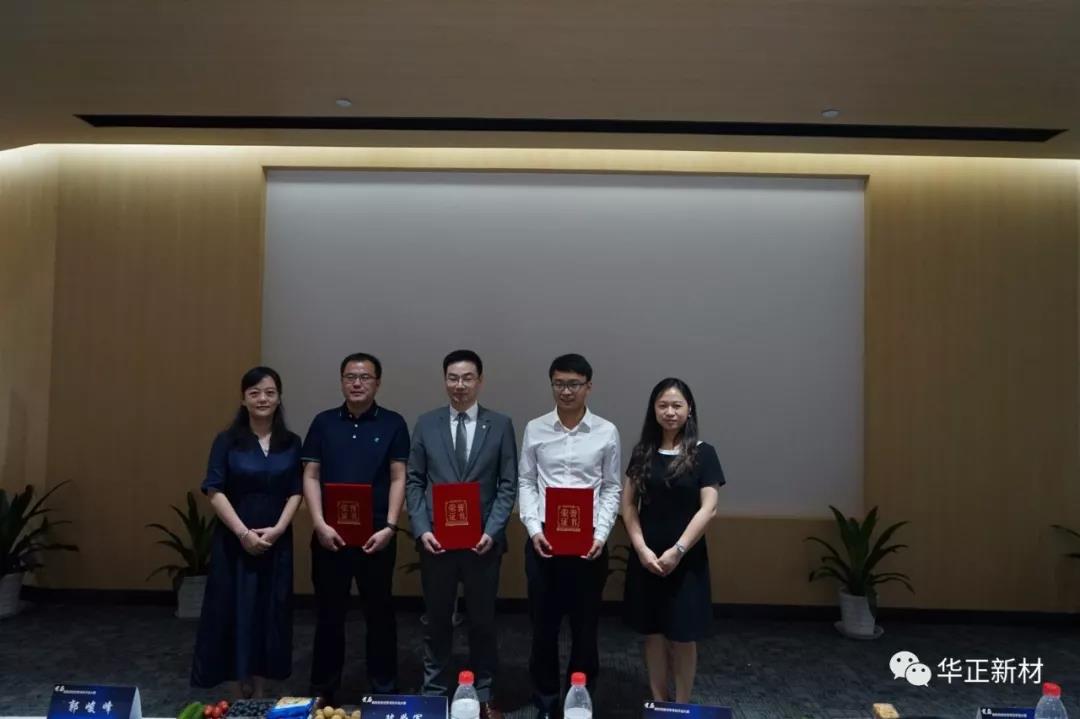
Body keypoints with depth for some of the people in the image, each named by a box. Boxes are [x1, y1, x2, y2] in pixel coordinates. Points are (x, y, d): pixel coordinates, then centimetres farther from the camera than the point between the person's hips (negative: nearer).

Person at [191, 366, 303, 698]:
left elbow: (295, 493, 1)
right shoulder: (227, 441, -2)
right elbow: (215, 492, -7)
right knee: (234, 610, 3)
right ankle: (239, 688, 18)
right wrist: (243, 532, -15)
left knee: (270, 611, 7)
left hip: (277, 542, 2)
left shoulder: (291, 443, 3)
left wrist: (277, 529, -13)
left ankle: (260, 687, 21)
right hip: (234, 541, -2)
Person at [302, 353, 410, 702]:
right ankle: (323, 690, 27)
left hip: (376, 534, -1)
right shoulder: (324, 422, 5)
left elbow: (398, 478, -2)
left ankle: (384, 689, 23)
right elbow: (311, 476, 2)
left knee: (379, 612, 9)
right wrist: (320, 524, -9)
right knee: (329, 613, 12)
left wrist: (389, 527, -11)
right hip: (330, 534, 1)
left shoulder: (393, 423, 0)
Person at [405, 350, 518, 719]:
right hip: (437, 538, 1)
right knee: (437, 621, 12)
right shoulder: (426, 423, 3)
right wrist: (421, 529, -8)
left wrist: (492, 531, -12)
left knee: (482, 621, 12)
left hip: (483, 539, -1)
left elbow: (508, 485, -2)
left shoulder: (500, 424, -1)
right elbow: (414, 482, 3)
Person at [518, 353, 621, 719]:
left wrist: (601, 534, -8)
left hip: (588, 540, 0)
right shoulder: (535, 429, 0)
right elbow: (525, 483, 4)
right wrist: (534, 528, -8)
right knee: (543, 624, 11)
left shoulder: (606, 432, -2)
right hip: (543, 538, 1)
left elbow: (612, 489, 2)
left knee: (585, 626, 10)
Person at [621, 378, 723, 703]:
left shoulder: (702, 453, -5)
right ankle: (658, 704, 26)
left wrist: (677, 551, -15)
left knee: (682, 636, 5)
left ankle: (682, 707, 23)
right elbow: (628, 504, 4)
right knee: (653, 633, 11)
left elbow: (708, 509, -10)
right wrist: (641, 548, -8)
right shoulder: (642, 452, 5)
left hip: (686, 559, -3)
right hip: (646, 558, 3)